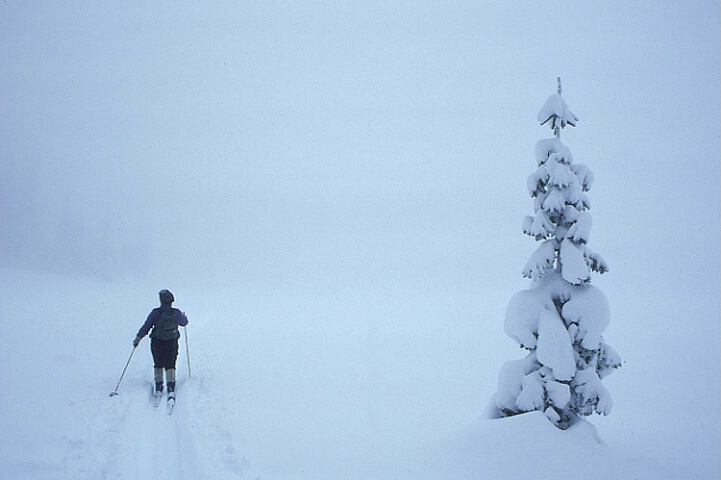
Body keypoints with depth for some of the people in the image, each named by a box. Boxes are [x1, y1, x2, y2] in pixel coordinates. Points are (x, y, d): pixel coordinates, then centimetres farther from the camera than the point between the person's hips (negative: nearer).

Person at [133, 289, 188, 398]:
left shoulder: (155, 313, -12)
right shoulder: (176, 313, -9)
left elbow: (146, 326, -7)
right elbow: (184, 323, 10)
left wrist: (138, 338, 2)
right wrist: (184, 317, 33)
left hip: (157, 342, 0)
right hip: (172, 343, 0)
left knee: (158, 364, 18)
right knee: (170, 365, 5)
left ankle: (158, 387, 16)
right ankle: (171, 387, -11)